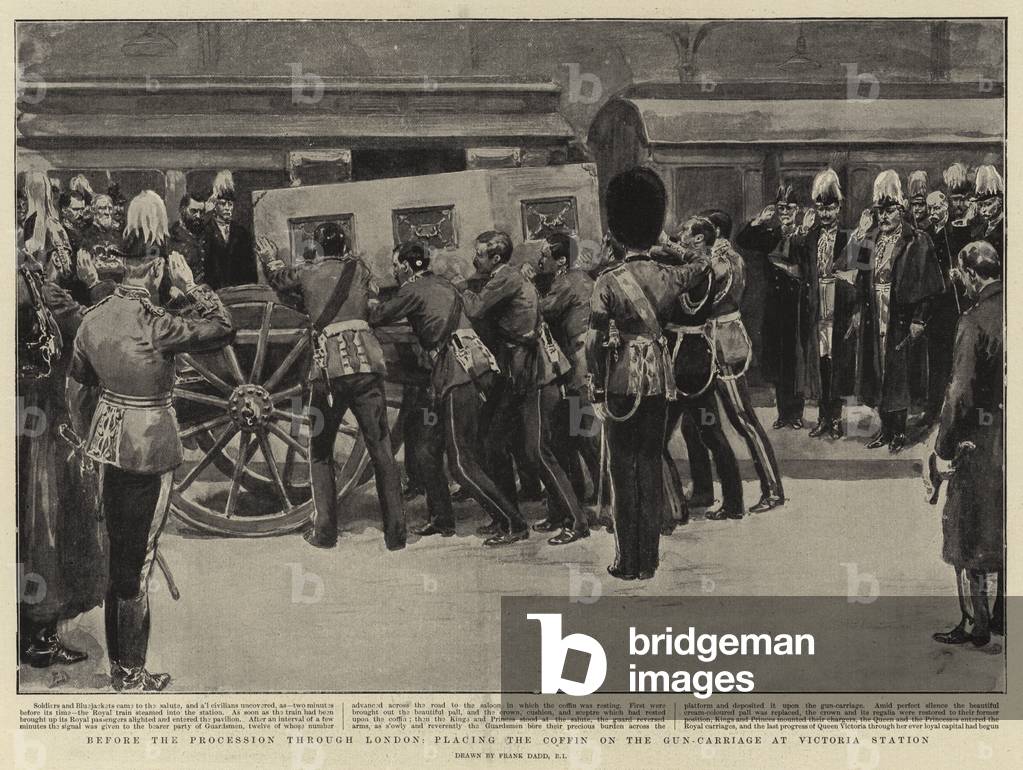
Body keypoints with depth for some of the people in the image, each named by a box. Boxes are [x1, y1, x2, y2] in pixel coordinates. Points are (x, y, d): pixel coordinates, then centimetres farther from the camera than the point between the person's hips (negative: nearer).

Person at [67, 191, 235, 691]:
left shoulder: (94, 317, -1)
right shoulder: (154, 327, -23)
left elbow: (77, 385, 10)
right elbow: (224, 329, -15)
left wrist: (87, 435, 23)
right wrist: (191, 286, -8)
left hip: (109, 444, 7)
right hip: (149, 448, -7)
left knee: (118, 551, 18)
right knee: (137, 560, 3)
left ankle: (117, 663, 30)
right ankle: (133, 677, 15)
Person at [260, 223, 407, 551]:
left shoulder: (307, 273, 11)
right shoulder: (359, 268, 13)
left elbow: (281, 282, 29)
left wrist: (272, 261, 49)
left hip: (330, 364, -1)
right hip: (367, 360, 1)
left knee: (320, 451, 13)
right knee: (381, 448, 3)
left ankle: (325, 530, 10)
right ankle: (395, 532, 2)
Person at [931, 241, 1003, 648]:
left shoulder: (976, 321, -19)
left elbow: (961, 392, -20)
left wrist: (944, 446, -11)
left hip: (983, 440, -7)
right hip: (1012, 439, 7)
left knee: (969, 533, 5)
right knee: (1005, 531, 18)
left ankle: (975, 624, 10)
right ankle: (1001, 613, 27)